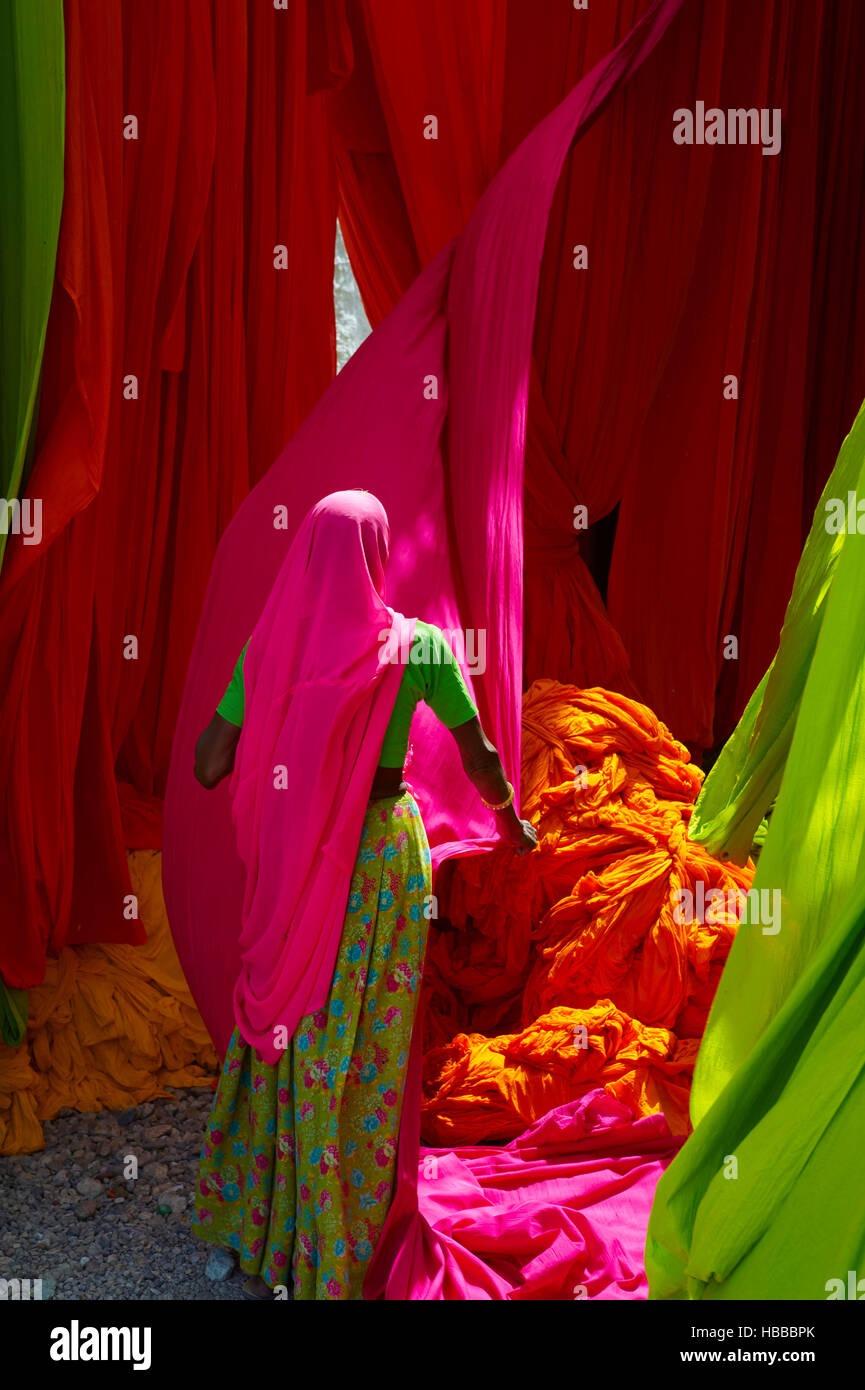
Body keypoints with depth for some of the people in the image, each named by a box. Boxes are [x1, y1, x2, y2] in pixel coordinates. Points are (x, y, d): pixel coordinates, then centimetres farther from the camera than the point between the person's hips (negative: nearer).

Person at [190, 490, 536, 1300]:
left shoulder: (268, 645, -7)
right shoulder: (417, 646, -13)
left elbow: (209, 766, -7)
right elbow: (480, 757, -5)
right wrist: (511, 825, 13)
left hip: (293, 859, 2)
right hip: (384, 852, -2)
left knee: (288, 1029, 18)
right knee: (366, 1038, 12)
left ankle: (266, 1222, 35)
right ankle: (340, 1243, 27)